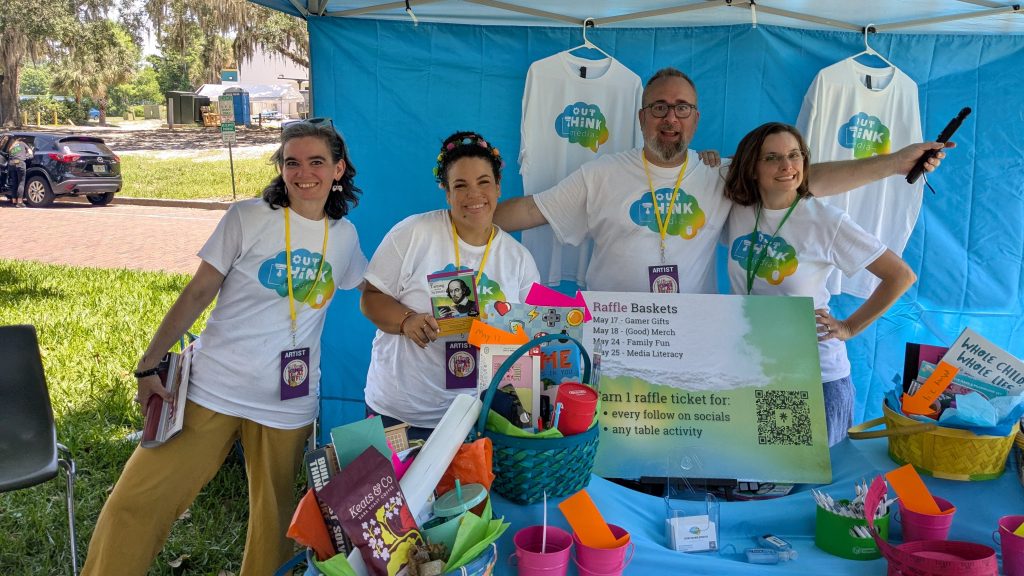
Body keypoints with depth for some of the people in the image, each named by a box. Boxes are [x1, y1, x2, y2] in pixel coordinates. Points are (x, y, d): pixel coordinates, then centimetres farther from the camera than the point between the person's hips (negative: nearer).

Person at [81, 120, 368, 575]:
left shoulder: (344, 235, 7)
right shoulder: (247, 218, -4)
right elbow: (198, 292, -2)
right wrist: (149, 365, -4)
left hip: (288, 405, 2)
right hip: (211, 390, -2)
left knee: (274, 521, 9)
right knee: (136, 502, -6)